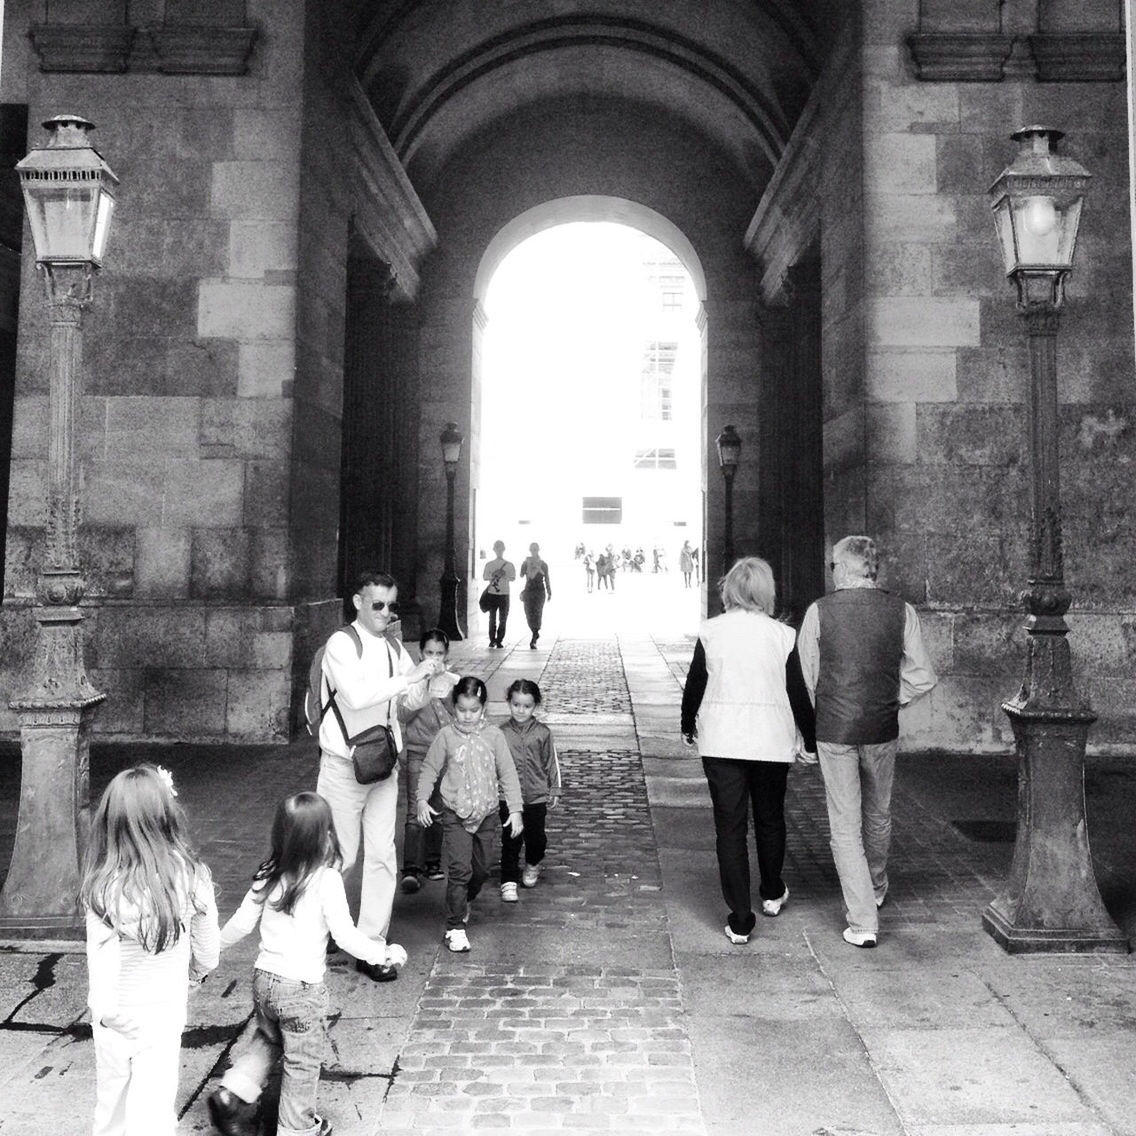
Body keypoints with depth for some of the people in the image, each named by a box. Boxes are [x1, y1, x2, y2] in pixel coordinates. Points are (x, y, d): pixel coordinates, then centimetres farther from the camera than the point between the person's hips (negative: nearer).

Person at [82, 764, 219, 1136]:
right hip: (165, 1014, 0)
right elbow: (207, 956, -5)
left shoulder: (103, 887, -22)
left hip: (115, 1018, 0)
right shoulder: (191, 875, -17)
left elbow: (102, 959, -18)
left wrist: (104, 1010, -4)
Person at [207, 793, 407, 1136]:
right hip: (302, 987, -5)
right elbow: (346, 936, -19)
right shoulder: (327, 880, -20)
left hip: (264, 977, 5)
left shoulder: (269, 875, -5)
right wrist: (384, 953, -6)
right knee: (303, 1062, 14)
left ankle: (233, 1093, 20)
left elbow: (242, 922, 4)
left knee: (266, 1039, 30)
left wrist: (216, 943, 23)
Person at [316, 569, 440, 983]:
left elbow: (412, 702, 11)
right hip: (344, 766, -5)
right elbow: (356, 695, -28)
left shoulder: (395, 648, 7)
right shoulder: (341, 645, -13)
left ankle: (371, 946, 15)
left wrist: (425, 681, -10)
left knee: (382, 856, 5)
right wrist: (410, 676, -29)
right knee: (341, 857, 4)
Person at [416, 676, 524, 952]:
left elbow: (508, 773, 0)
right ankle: (455, 928, 0)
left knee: (481, 868, 14)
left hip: (487, 813, 2)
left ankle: (464, 902, 44)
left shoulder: (493, 735, -3)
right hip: (455, 813, -2)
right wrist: (422, 800, -7)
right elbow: (430, 769, 3)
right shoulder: (446, 735, -5)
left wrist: (515, 810, -3)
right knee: (459, 869, -10)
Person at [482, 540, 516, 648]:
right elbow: (484, 576, 3)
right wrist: (494, 575, -13)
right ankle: (492, 640, 8)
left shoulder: (509, 565, 8)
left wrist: (504, 575, -15)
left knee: (503, 619, 0)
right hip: (492, 593, 0)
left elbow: (513, 578, 3)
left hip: (504, 594, 0)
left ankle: (499, 641, 6)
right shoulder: (489, 564, 8)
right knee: (492, 618, 1)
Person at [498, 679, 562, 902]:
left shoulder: (542, 733, -3)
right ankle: (508, 881, 13)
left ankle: (533, 865, 37)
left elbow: (551, 762, 5)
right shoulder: (502, 734, -3)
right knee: (510, 840, 2)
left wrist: (554, 790, 8)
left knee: (536, 837, 8)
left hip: (537, 796, 0)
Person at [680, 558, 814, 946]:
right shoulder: (783, 635, -6)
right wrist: (809, 739, 12)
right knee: (770, 818, 21)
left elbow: (695, 684, 1)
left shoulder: (711, 631, -5)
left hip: (721, 741, -1)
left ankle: (739, 920, 6)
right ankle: (772, 894, 40)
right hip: (772, 739, 1)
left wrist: (688, 725, 17)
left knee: (729, 825, 5)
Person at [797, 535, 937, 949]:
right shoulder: (902, 611, -3)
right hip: (883, 729, 3)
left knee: (845, 825, 5)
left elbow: (804, 677, -3)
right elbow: (922, 677, -1)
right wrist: (889, 700, 10)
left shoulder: (819, 611, -8)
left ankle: (862, 922, 4)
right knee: (878, 814, 23)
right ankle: (875, 889, 46)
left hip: (833, 729, -3)